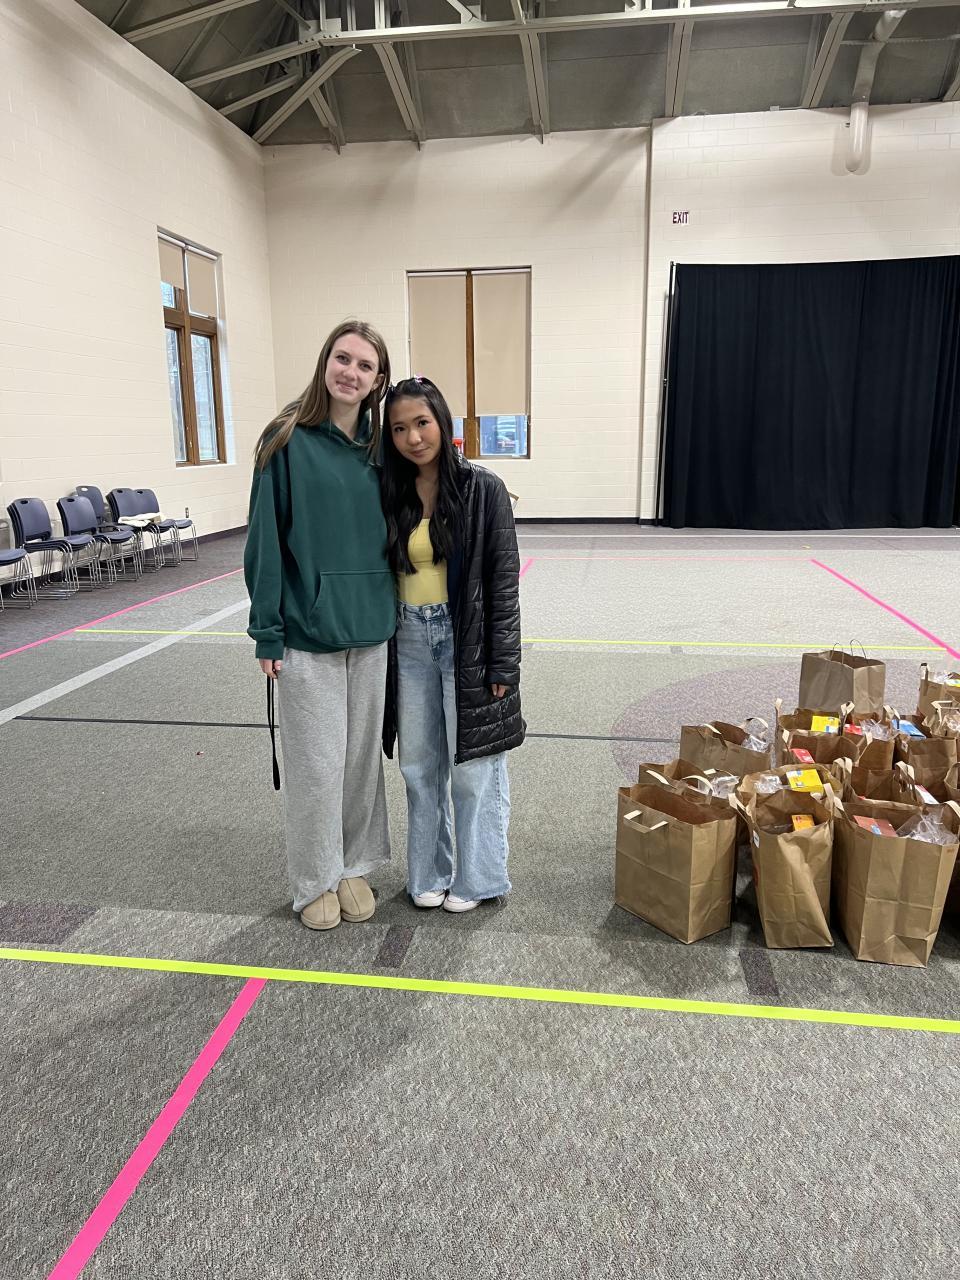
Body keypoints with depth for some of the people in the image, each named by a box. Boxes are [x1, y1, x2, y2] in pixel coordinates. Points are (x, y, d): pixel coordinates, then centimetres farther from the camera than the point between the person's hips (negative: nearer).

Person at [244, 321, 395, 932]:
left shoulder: (379, 448, 7)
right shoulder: (288, 442, -6)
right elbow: (267, 540, -7)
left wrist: (393, 613, 9)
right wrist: (268, 632, -9)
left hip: (371, 630, 4)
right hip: (306, 633, -4)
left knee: (363, 756, 13)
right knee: (316, 764, 5)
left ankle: (355, 866, 32)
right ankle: (316, 879, 25)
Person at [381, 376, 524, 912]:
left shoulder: (483, 489, -8)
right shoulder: (391, 494, 4)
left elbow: (504, 582, -9)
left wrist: (502, 666, -11)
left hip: (466, 642, -4)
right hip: (409, 644, 4)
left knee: (472, 767, 5)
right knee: (420, 766, 13)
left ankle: (475, 877, 23)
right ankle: (430, 873, 30)